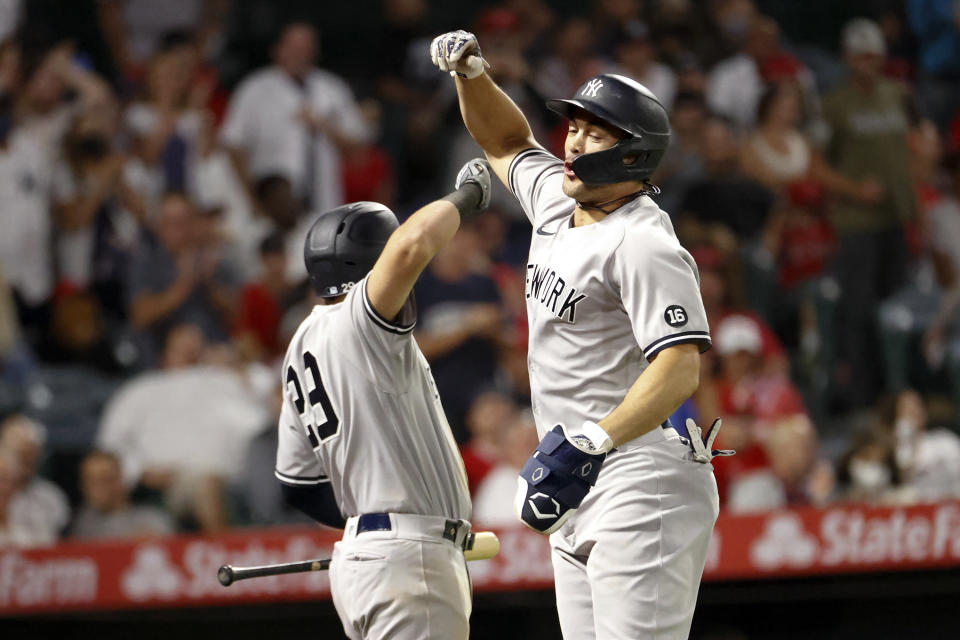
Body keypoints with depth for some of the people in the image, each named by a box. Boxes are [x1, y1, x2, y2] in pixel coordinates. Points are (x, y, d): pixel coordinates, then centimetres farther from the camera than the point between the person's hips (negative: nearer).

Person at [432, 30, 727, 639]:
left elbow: (680, 368, -25)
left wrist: (593, 442, -35)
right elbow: (507, 141, 32)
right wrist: (471, 72, 14)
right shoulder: (560, 205, 13)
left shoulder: (642, 242, -15)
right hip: (582, 498, 10)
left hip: (644, 486, -10)